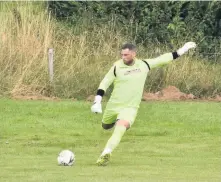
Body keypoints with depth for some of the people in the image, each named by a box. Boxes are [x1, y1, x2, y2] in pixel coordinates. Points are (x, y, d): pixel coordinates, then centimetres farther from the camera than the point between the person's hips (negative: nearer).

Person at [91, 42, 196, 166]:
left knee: (120, 129, -26)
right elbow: (104, 83, -4)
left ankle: (106, 154, -35)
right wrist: (97, 102, -13)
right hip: (113, 105, 2)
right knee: (106, 126, 22)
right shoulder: (117, 66, -8)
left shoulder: (144, 65, -1)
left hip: (130, 108, -2)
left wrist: (183, 49, 10)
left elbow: (163, 59, 7)